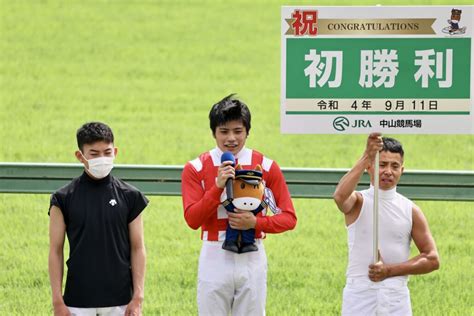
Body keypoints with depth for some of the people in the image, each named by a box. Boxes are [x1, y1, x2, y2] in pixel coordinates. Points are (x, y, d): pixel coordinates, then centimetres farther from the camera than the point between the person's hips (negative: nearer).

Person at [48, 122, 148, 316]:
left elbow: (137, 249, 4)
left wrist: (138, 298, -1)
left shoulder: (129, 197, 2)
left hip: (119, 300, 1)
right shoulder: (64, 198, -1)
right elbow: (56, 251, 1)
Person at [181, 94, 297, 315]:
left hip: (252, 258, 1)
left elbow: (289, 218, 2)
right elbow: (192, 219, -9)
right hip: (215, 258, -1)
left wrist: (256, 223, -15)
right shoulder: (196, 168, 0)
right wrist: (218, 186, -19)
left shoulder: (265, 166, 2)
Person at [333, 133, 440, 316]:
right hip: (358, 297, -2)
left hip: (396, 300, 2)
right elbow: (340, 196, -26)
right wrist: (366, 157, -33)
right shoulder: (358, 202, 0)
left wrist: (390, 270, -9)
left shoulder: (410, 210, 5)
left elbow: (432, 259, 4)